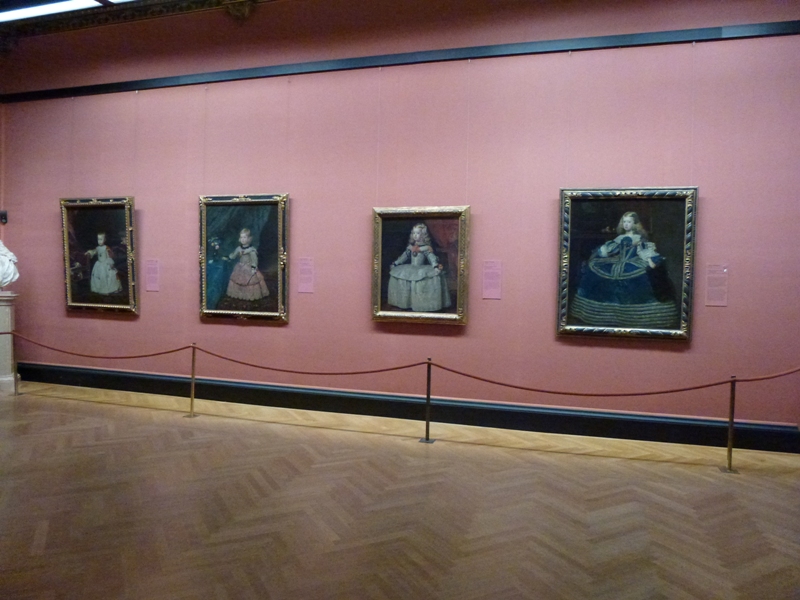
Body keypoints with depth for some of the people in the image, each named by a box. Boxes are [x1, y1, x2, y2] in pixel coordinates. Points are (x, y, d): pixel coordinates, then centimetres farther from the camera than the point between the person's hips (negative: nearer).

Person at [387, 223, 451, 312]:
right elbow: (404, 256, 20)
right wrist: (395, 263, 19)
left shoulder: (426, 248, -4)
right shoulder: (410, 247, 11)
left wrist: (436, 266, -32)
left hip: (422, 269, -5)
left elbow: (431, 257, -15)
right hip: (411, 269, 5)